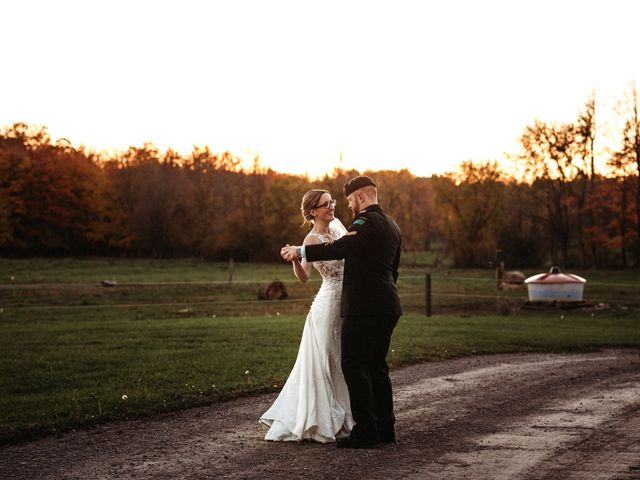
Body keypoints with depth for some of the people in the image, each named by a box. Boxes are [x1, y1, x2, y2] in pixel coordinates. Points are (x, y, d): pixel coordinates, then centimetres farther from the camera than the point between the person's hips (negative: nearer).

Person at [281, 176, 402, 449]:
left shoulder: (366, 221, -11)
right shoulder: (391, 226, 19)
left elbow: (341, 248, -27)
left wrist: (300, 251, -23)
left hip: (363, 306, -9)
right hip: (386, 306, 9)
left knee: (354, 367, -6)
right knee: (376, 367, 14)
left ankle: (366, 431, -7)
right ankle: (385, 430, 16)